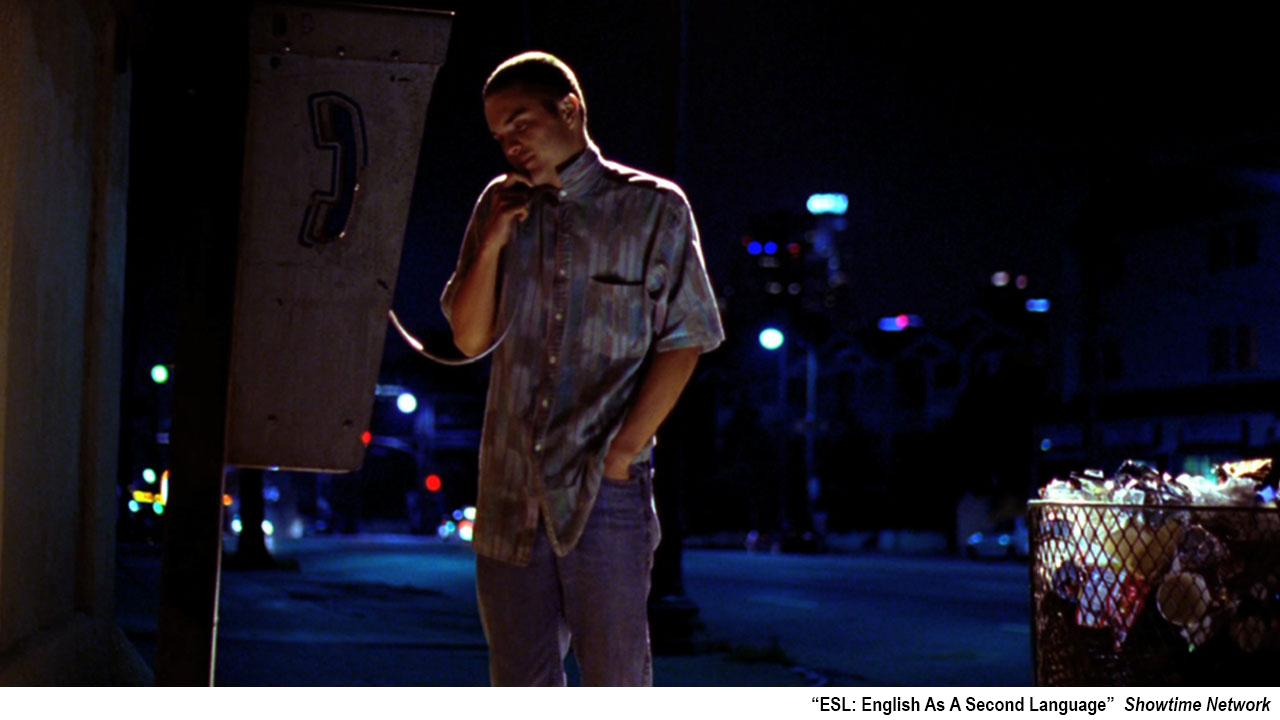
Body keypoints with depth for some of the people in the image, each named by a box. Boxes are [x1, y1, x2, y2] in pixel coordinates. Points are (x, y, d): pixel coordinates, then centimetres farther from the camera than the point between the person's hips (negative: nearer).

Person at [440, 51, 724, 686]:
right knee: (520, 681, 10)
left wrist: (623, 452, -10)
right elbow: (470, 338, 10)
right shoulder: (500, 206, 13)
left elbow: (683, 341, -3)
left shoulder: (653, 209, 0)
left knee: (616, 682, -2)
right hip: (510, 487, 4)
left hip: (606, 490, -4)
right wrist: (493, 244, -4)